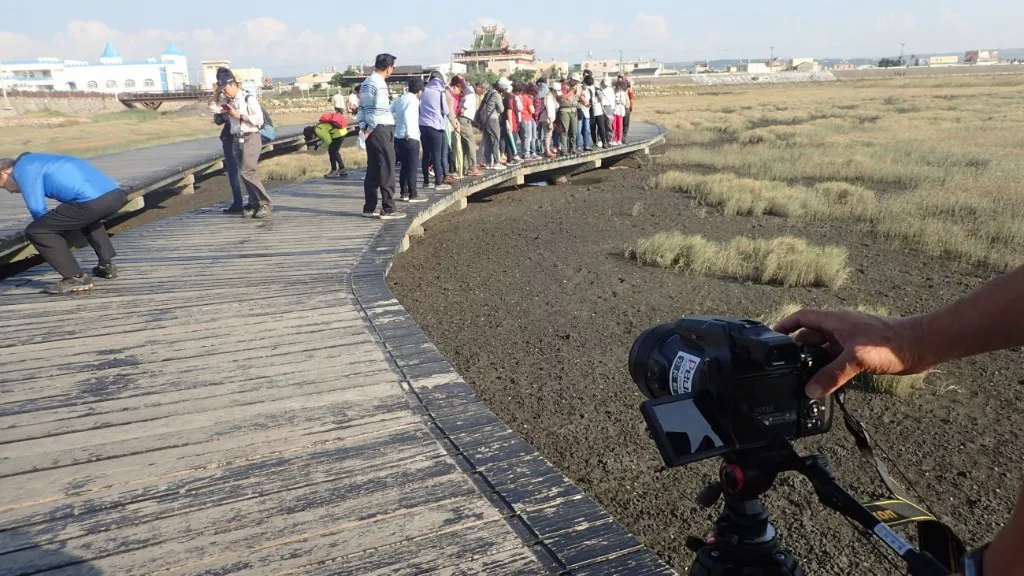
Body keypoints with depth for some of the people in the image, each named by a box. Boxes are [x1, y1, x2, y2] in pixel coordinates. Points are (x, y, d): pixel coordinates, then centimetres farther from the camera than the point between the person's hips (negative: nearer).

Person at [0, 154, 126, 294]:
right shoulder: (40, 161, 37)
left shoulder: (22, 168, 8)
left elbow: (37, 209, 5)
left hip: (93, 201, -9)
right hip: (116, 193, 9)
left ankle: (76, 278, 2)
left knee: (34, 232, 4)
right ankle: (107, 264, 32)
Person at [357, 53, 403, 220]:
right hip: (382, 130, -9)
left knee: (373, 170, 11)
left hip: (371, 131, 9)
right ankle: (388, 209, -2)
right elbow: (380, 111, -19)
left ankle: (369, 208, 13)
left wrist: (364, 128, 9)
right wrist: (370, 129, -9)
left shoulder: (365, 83, 14)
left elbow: (361, 107, 13)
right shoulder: (380, 84, -13)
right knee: (387, 170, -4)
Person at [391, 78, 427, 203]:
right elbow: (407, 113, -28)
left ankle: (404, 193, 18)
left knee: (404, 166, 15)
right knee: (412, 167, -2)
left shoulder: (400, 99, 13)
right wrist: (408, 132, -25)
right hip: (411, 138, -8)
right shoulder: (414, 100, -11)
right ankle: (413, 195, 0)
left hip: (398, 137, 8)